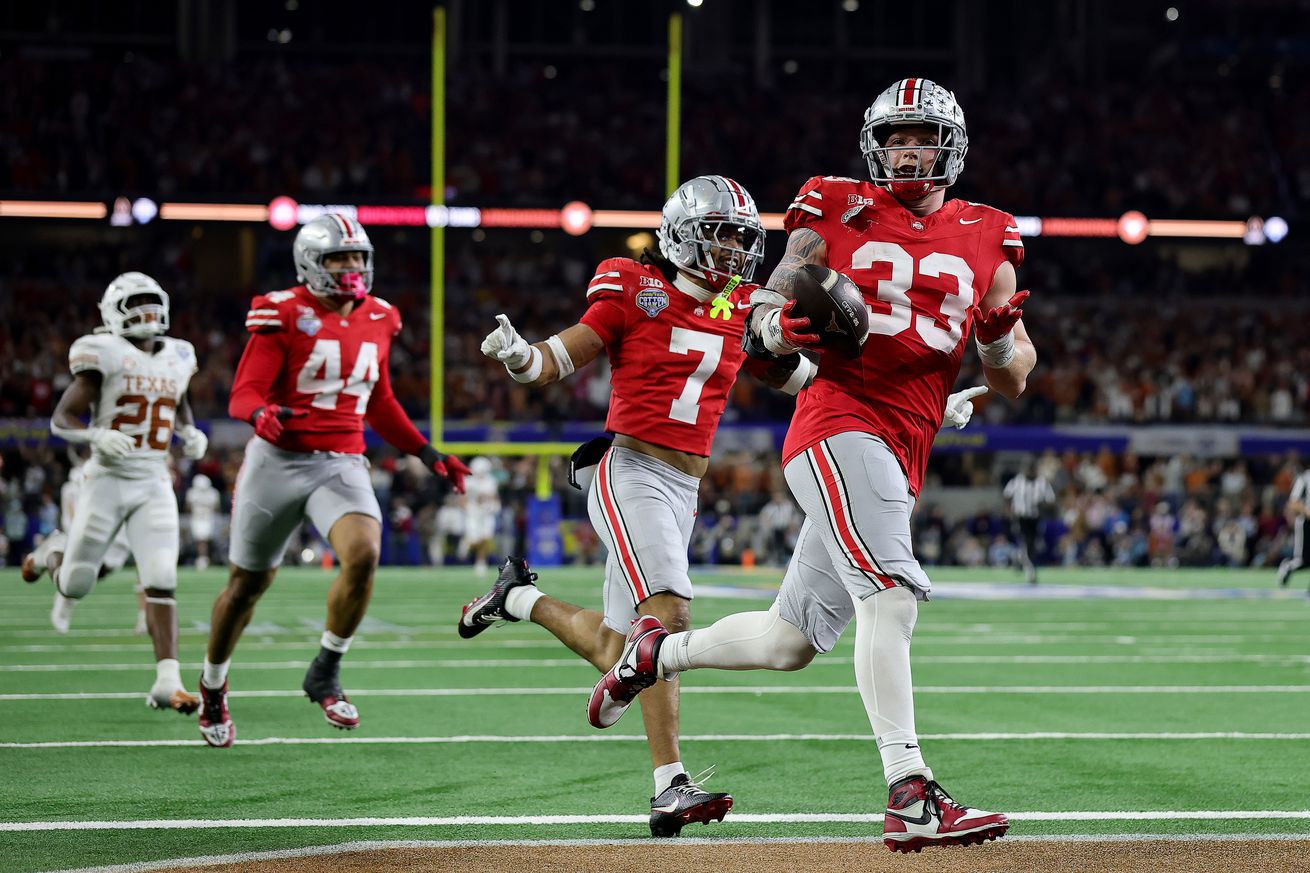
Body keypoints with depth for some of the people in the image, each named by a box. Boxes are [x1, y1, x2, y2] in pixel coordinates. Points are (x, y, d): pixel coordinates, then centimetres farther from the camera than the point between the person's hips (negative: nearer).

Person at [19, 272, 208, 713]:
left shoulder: (177, 357, 9)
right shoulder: (105, 354, -9)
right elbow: (60, 420, -7)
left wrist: (190, 434, 9)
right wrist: (96, 436, -26)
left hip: (155, 484, 3)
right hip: (108, 479, -3)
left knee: (161, 581, -11)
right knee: (74, 587, 5)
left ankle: (167, 682, -14)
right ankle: (56, 552, 41)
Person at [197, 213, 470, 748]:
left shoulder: (377, 320, 8)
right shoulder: (285, 314, -9)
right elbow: (243, 394, -14)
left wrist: (427, 454, 19)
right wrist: (263, 414, -37)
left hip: (342, 464, 3)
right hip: (279, 461, -3)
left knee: (363, 554, -25)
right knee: (249, 583, 9)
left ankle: (326, 673, -7)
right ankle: (212, 685, 34)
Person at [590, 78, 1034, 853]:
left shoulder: (985, 241, 14)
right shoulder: (838, 214, 5)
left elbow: (1015, 380, 15)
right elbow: (764, 321, 7)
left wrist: (1003, 339, -8)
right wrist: (781, 329, -17)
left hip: (900, 460, 6)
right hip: (841, 424, -6)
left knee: (790, 642, 12)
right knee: (891, 595, -24)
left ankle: (659, 651, 38)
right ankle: (913, 800, -29)